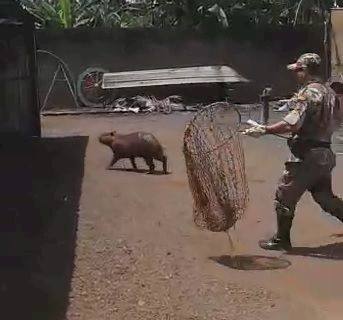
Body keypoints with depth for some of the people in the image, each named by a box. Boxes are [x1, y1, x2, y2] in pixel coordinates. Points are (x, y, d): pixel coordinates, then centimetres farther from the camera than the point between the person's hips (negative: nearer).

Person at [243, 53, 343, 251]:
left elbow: (292, 124, -26)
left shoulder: (307, 93, -14)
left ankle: (282, 240, 12)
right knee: (325, 196, 19)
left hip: (307, 155, -9)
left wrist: (264, 130, -21)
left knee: (285, 196, 3)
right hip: (325, 153, 9)